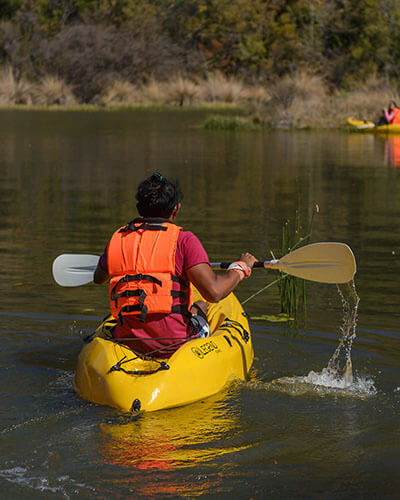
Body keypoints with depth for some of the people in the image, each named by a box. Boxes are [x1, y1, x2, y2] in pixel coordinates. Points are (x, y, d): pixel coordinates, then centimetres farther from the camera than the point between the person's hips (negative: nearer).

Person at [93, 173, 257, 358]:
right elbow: (213, 291, -18)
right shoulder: (183, 240, -9)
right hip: (173, 342, -3)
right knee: (200, 307, 30)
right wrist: (240, 267, 1)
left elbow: (98, 278, 25)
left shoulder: (117, 239, 5)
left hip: (126, 341, 3)